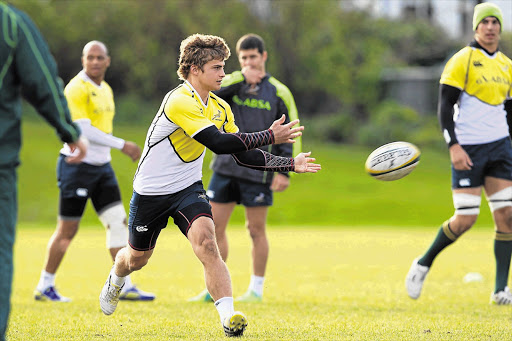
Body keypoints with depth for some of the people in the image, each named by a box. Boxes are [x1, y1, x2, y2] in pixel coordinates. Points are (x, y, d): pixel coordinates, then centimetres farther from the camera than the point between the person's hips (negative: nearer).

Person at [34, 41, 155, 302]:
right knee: (67, 230, -2)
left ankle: (125, 286, 2)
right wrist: (121, 145, -21)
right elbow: (83, 130, -22)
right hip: (77, 165, -8)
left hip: (101, 166, 8)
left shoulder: (105, 89, 14)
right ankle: (44, 287, 11)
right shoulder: (76, 89, -14)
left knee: (118, 221, 0)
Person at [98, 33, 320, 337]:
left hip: (188, 188, 4)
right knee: (137, 258, 14)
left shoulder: (221, 109, 1)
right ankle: (116, 279, 52)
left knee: (206, 241, -24)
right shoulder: (179, 101, -25)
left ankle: (228, 317, -34)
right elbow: (219, 143, -32)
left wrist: (290, 164, -3)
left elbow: (245, 155, 7)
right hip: (151, 192, -4)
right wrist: (270, 136, -28)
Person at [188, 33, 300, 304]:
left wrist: (284, 171, -6)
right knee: (214, 227, 2)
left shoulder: (278, 92, 2)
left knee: (256, 230, 2)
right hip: (225, 167, 3)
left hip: (257, 172, -3)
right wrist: (242, 80, -19)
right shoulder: (231, 83, 7)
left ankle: (256, 289, 12)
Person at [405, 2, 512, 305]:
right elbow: (445, 106, -9)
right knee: (466, 219, -8)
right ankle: (424, 264, 16)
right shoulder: (462, 61, -6)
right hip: (468, 149, -6)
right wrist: (454, 146, -17)